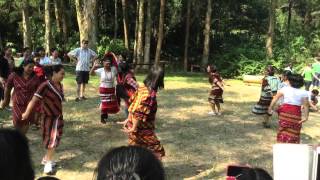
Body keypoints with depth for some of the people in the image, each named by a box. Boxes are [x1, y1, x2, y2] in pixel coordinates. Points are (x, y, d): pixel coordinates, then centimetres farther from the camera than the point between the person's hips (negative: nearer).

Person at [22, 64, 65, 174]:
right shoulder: (45, 86, -21)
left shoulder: (59, 85, 0)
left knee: (55, 140, 16)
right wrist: (26, 113, -24)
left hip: (58, 117, 7)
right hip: (49, 118, -7)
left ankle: (46, 159, 36)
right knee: (51, 141, 2)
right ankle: (48, 164, 19)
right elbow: (34, 100, -22)